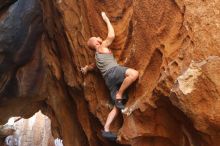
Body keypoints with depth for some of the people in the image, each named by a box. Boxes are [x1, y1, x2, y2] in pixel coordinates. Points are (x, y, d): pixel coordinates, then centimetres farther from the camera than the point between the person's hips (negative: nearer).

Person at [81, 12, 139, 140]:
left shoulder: (98, 56, 35)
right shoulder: (103, 47, 13)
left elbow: (92, 66, 51)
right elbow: (112, 35, 6)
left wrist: (86, 68, 75)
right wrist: (106, 19, 19)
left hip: (109, 79, 8)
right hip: (113, 71, -8)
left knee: (117, 107, 0)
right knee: (134, 73, -31)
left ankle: (106, 130, -8)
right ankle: (119, 96, -24)